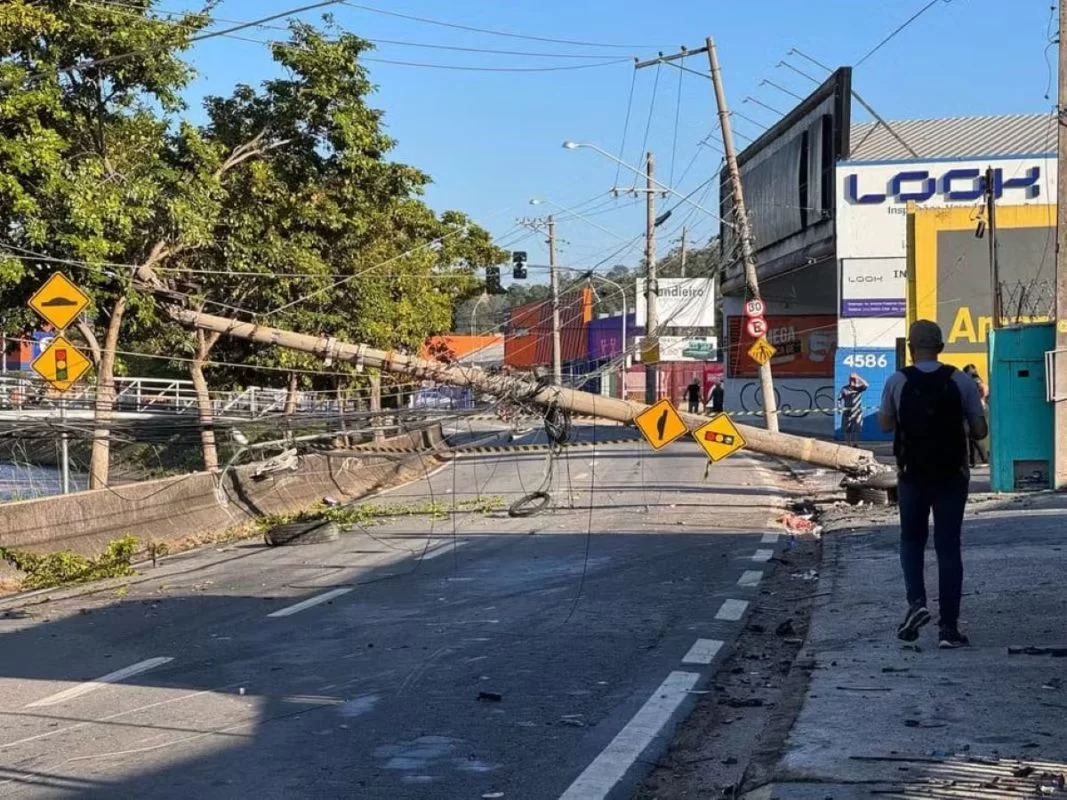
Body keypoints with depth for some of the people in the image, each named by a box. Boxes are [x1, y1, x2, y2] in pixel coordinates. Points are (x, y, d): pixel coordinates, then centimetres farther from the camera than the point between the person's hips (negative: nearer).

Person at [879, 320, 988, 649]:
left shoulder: (897, 381, -6)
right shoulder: (961, 382, -6)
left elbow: (886, 424, 7)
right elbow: (980, 431, -3)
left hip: (912, 475, 0)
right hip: (951, 476, 0)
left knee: (912, 541, 19)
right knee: (948, 548, 5)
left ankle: (916, 601, -4)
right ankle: (949, 628, 4)